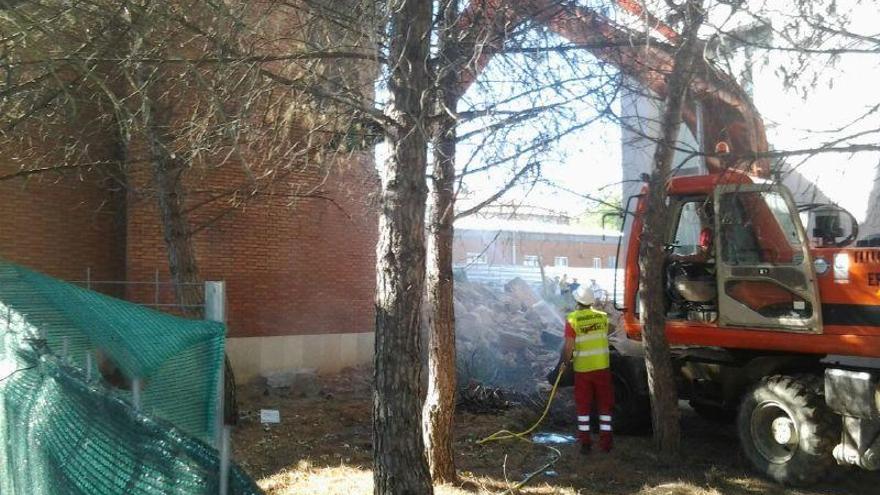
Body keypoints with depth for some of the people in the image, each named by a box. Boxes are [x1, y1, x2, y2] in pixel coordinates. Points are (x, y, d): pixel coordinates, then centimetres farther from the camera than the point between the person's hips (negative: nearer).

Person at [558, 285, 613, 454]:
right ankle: (605, 442, 12)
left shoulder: (572, 319, -12)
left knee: (583, 406, 10)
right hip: (602, 366, 2)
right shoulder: (602, 317, 0)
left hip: (582, 369, -2)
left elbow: (568, 347, -14)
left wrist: (565, 361, 3)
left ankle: (585, 442, 11)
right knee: (605, 404, 11)